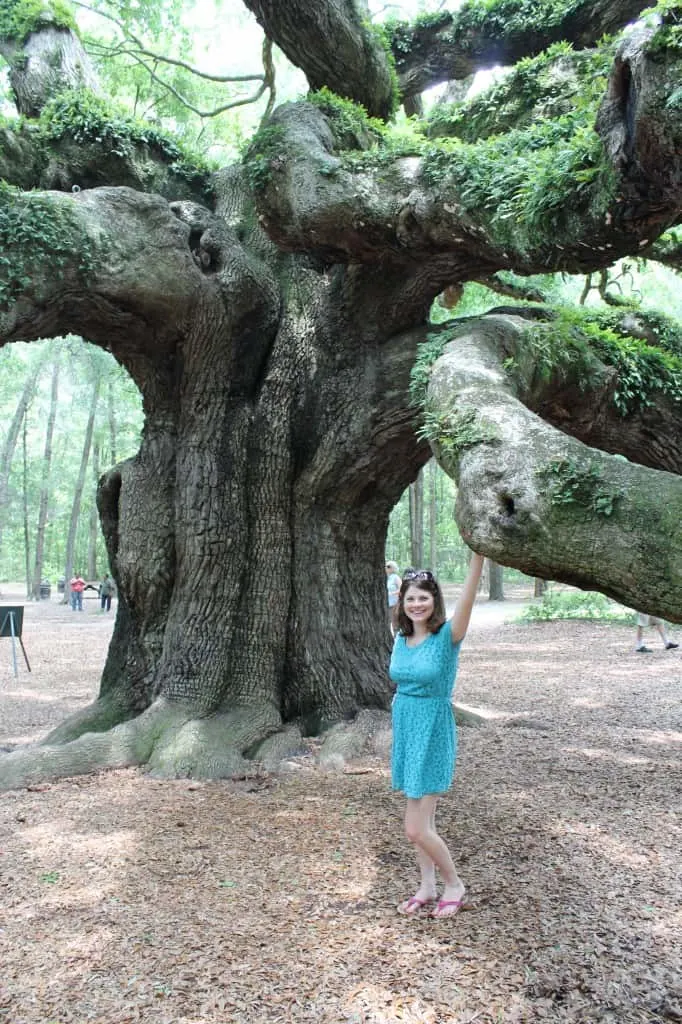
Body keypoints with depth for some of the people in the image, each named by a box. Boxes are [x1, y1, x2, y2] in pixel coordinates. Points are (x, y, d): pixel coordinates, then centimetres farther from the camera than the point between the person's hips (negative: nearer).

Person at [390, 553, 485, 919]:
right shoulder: (401, 638, 3)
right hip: (405, 729, 6)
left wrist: (478, 554, -45)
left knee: (416, 829, -3)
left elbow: (467, 597, -32)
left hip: (433, 733, -6)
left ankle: (454, 885, 21)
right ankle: (427, 887, 34)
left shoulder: (447, 636, -15)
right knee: (421, 820, 17)